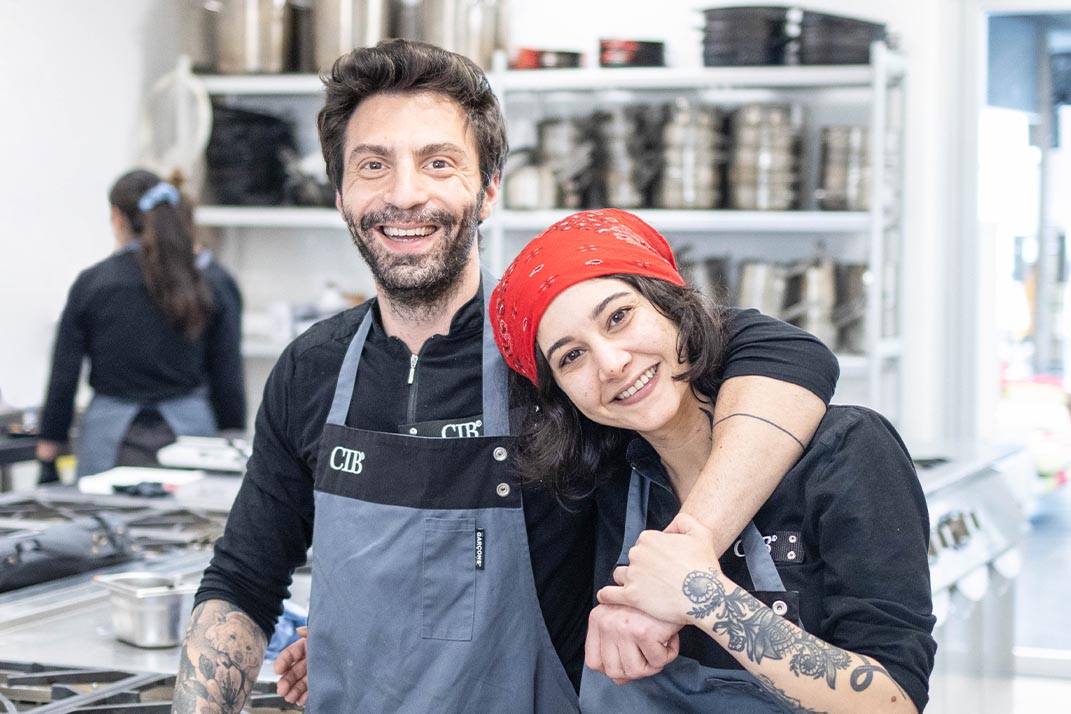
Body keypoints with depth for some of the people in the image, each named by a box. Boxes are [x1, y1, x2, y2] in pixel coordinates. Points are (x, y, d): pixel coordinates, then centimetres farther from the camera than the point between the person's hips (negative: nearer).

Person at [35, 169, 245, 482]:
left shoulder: (92, 283, -1)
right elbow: (229, 383, 0)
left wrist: (47, 461, 7)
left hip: (110, 442, 0)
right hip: (191, 428, 1)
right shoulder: (215, 283, -1)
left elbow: (63, 380, 0)